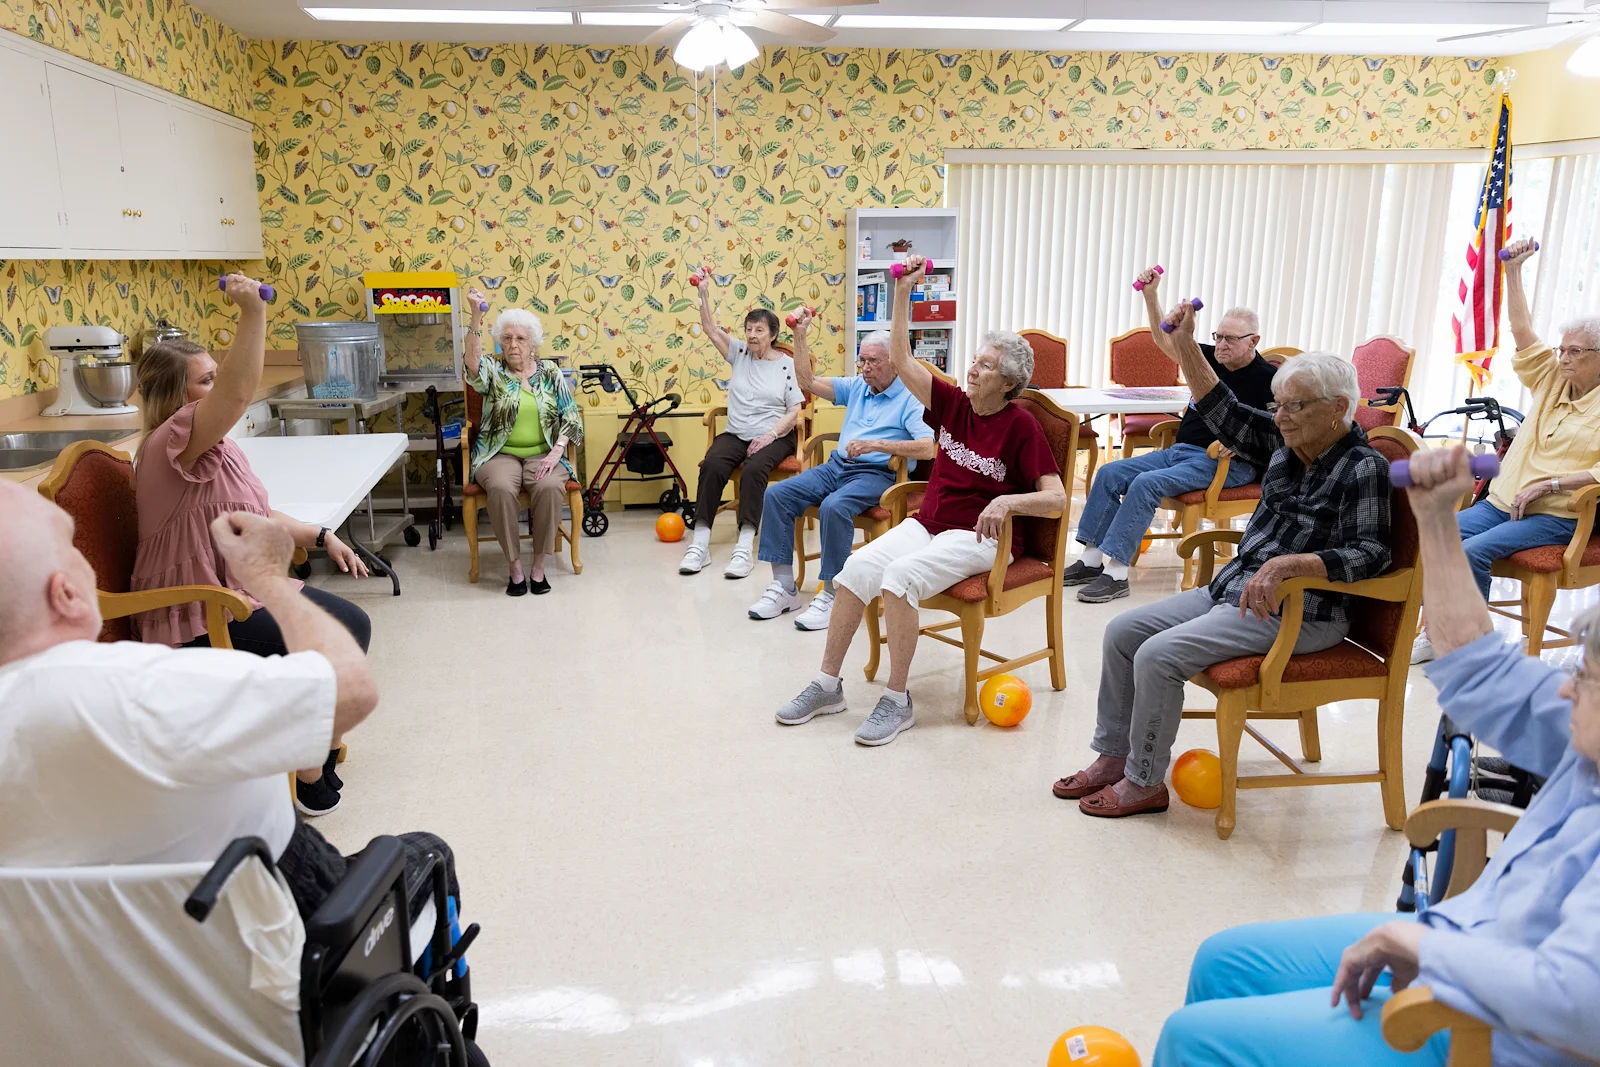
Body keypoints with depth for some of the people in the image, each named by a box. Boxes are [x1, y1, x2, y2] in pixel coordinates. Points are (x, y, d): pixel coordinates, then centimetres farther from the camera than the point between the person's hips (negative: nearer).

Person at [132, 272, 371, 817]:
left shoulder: (219, 447, 12)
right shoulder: (171, 445, -19)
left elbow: (260, 517, 17)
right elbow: (238, 394, -37)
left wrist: (322, 537, 4)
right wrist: (252, 313, -43)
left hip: (245, 590, 10)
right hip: (201, 621, -10)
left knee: (352, 624, 7)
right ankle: (309, 776, 5)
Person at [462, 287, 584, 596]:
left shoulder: (549, 372, 9)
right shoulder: (493, 371, 4)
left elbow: (571, 416, 4)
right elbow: (471, 362, -20)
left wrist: (557, 451, -12)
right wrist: (476, 319, -34)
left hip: (542, 454, 1)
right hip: (500, 454, -1)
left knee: (550, 487, -33)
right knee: (501, 488, -34)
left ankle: (538, 565, -19)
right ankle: (515, 567, -21)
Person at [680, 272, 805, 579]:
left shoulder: (787, 364, 3)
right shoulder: (739, 353, 13)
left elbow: (794, 410, -2)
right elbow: (710, 328, 3)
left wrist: (771, 435, -16)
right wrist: (704, 292, -10)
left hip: (773, 436, -3)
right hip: (735, 433, 3)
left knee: (754, 468, -35)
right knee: (712, 464, -28)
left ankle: (745, 547, -38)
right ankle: (700, 544, -29)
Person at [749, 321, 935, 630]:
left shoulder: (911, 398, -5)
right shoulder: (856, 386, 16)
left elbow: (927, 448, -19)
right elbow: (808, 382, 15)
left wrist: (875, 445, -25)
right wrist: (800, 336, 7)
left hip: (877, 473, -7)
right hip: (837, 465, 7)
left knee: (834, 507, -37)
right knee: (777, 494, -13)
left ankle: (831, 595, -26)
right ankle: (784, 586, -11)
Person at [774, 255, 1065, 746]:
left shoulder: (1020, 426, -9)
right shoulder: (954, 404, 6)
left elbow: (1056, 498, -14)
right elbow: (902, 363, 4)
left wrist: (1008, 501, -31)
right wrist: (902, 295, -2)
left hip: (979, 537, -6)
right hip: (928, 523, 6)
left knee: (900, 576, -32)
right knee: (857, 568, -19)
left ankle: (897, 702, -21)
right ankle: (828, 685, -7)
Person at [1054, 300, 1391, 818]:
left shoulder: (1363, 468, -14)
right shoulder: (1286, 444, 7)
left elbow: (1370, 553, -21)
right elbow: (1224, 414, 11)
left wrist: (1286, 565, -32)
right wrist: (1185, 345, 3)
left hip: (1299, 614, -9)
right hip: (1233, 587, 9)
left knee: (1158, 655, -23)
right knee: (1123, 631, 1)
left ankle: (1144, 783, -4)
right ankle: (1113, 756, 12)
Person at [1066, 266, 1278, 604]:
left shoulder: (1267, 379, -5)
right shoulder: (1209, 358, 12)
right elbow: (1165, 341, 13)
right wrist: (1151, 295, 2)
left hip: (1224, 463, -8)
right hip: (1179, 450, 8)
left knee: (1146, 483, -30)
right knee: (1110, 473, -8)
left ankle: (1116, 572, -29)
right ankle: (1092, 557, -9)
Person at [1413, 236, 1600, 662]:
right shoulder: (1553, 379, 13)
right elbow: (1522, 332, 9)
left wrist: (1550, 484, -19)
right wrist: (1513, 270, 3)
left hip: (1556, 516, -6)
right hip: (1502, 501, 6)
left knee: (1473, 550, -30)